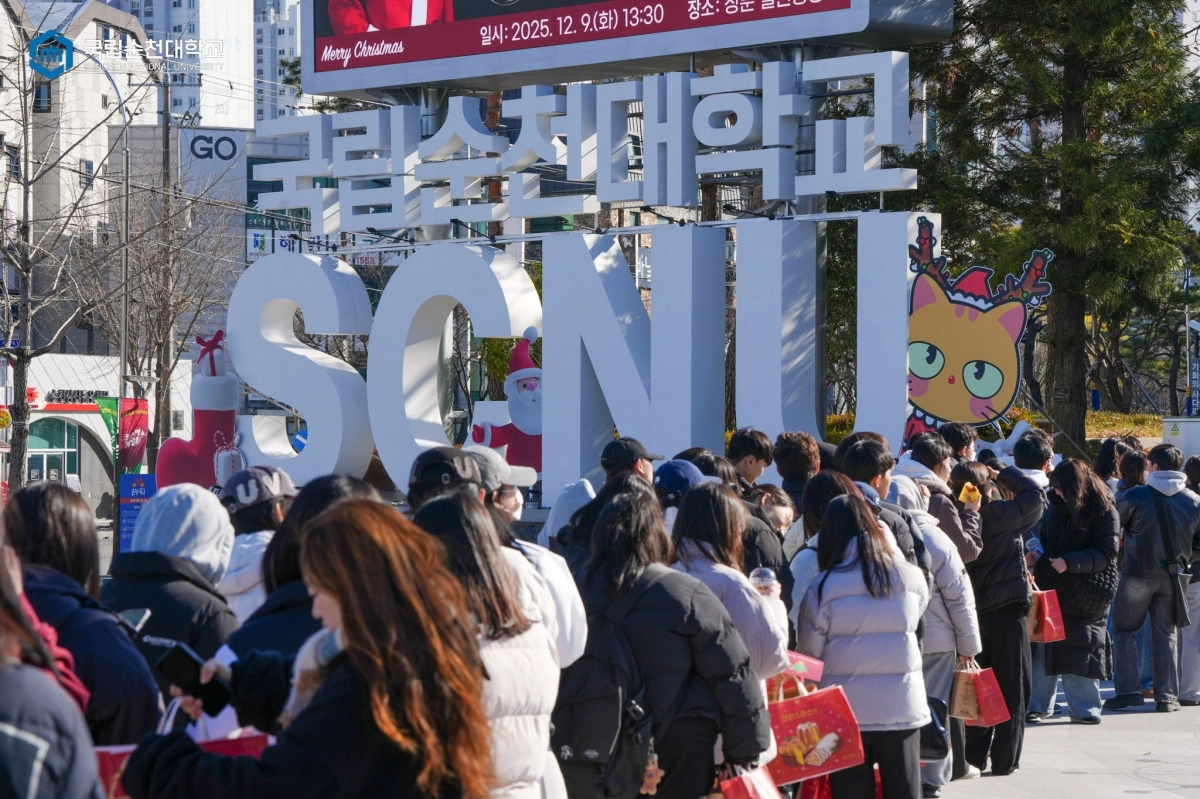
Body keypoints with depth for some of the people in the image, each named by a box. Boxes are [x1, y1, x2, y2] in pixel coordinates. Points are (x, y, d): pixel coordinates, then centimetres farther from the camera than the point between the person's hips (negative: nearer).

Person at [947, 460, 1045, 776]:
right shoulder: (999, 514, -16)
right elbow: (1036, 495, -6)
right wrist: (1006, 474, 4)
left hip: (974, 613, 5)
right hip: (1007, 611, -5)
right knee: (1013, 689, 5)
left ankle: (974, 755, 14)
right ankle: (1004, 759, 5)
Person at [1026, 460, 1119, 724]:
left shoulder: (1104, 512, -9)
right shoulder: (1056, 507, 7)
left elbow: (1105, 554, -14)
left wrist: (1069, 563, -24)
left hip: (1086, 593, -5)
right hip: (1052, 588, 5)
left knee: (1081, 650, 1)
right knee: (1044, 648, 4)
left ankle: (1084, 707, 11)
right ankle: (1037, 705, 10)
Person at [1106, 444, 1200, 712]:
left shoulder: (1135, 496, -10)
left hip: (1137, 575, -3)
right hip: (1172, 576, 3)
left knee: (1124, 630, 10)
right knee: (1165, 634, 11)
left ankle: (1127, 690, 1)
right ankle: (1167, 696, 8)